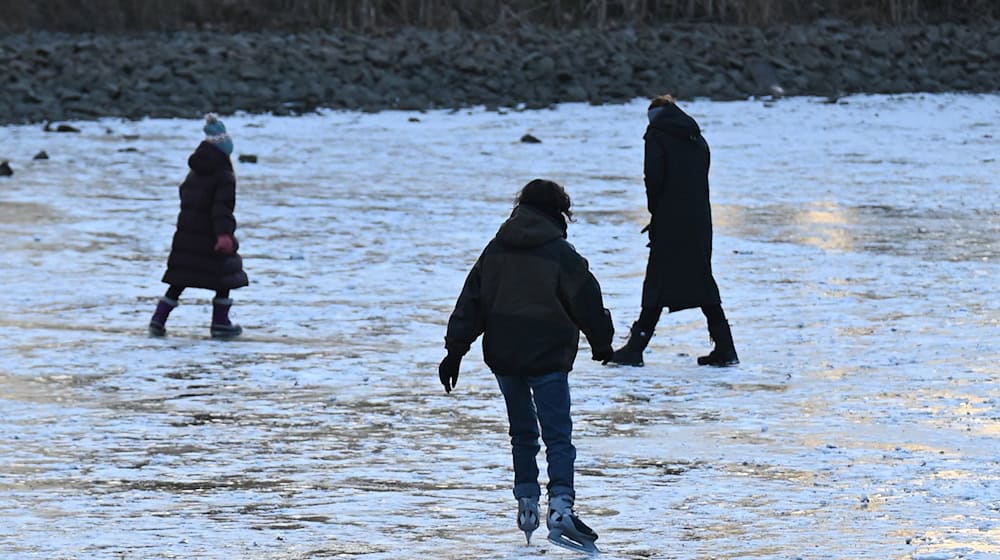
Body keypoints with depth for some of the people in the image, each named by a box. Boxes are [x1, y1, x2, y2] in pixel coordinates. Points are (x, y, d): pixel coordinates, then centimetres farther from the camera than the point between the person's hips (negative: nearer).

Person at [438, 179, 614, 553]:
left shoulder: (496, 250, 8)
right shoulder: (561, 254, -7)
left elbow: (471, 302, 7)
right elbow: (587, 301, -1)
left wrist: (455, 350, 9)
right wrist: (601, 341, 16)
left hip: (502, 357, 5)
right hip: (547, 356, -5)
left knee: (522, 432, 20)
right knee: (558, 435, -8)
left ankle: (526, 505, 19)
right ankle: (560, 507, -24)